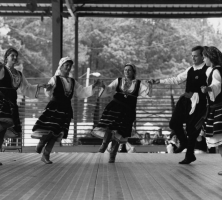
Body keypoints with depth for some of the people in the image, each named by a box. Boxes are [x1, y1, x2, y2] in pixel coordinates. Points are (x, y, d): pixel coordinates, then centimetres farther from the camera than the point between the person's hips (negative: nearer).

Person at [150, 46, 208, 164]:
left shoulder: (207, 70, -11)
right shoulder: (190, 70, 13)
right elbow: (176, 80, 18)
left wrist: (194, 94, -23)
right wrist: (160, 81, 12)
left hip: (198, 103, -7)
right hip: (186, 100, 7)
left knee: (191, 129, 0)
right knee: (174, 123, 7)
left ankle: (190, 155, 18)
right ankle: (183, 142, 36)